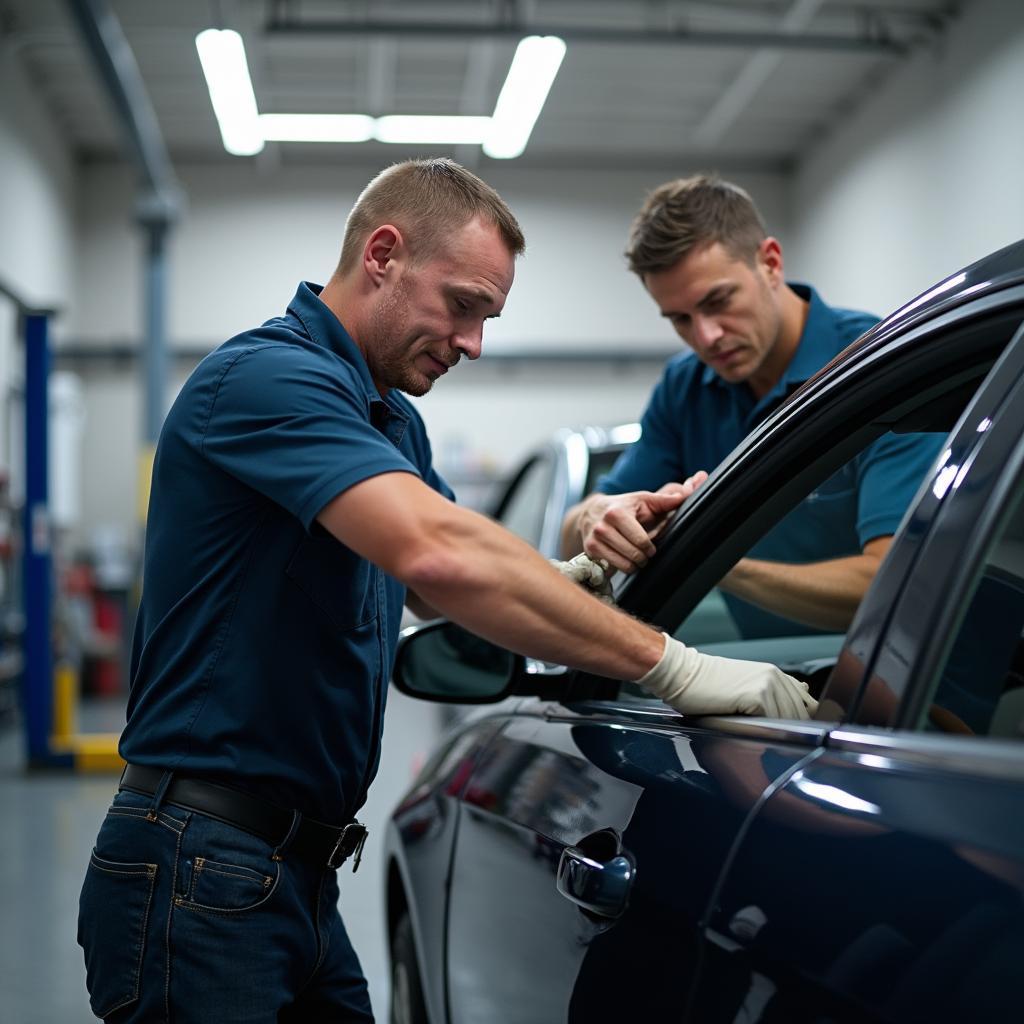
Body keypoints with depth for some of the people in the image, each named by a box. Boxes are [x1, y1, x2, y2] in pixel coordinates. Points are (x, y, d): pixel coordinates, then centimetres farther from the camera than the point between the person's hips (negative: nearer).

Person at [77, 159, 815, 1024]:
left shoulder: (390, 421, 15)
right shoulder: (267, 377, -17)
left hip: (301, 871, 9)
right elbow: (439, 555, -32)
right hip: (201, 871, -9)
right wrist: (671, 666, -29)